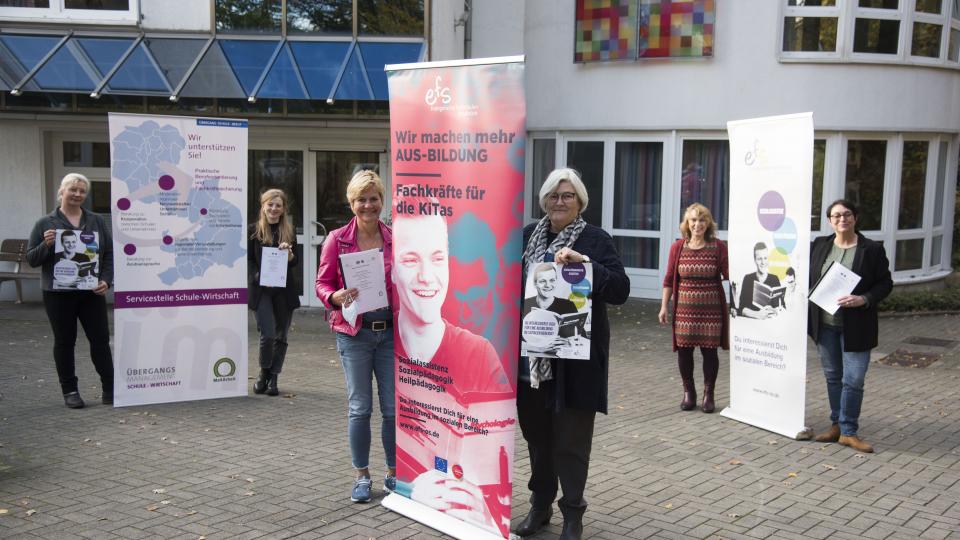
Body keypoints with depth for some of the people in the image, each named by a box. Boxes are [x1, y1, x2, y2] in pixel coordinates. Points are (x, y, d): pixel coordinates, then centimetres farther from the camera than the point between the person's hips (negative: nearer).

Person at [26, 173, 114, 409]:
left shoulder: (97, 222, 7)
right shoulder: (45, 224, 2)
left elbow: (109, 254, 8)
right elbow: (31, 259, 3)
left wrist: (106, 280, -6)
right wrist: (46, 245, -17)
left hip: (91, 292, 1)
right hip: (58, 294, -1)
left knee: (100, 339, 1)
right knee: (64, 341, 8)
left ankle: (109, 388, 10)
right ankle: (69, 391, 18)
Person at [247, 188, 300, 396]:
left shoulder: (289, 232, 9)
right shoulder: (253, 230, 2)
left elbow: (295, 263, 9)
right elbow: (248, 260, 2)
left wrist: (289, 254, -12)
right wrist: (258, 277, -14)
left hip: (285, 290, 3)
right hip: (261, 290, -3)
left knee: (281, 336, 6)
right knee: (267, 334, -11)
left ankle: (273, 377, 19)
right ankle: (263, 373, 13)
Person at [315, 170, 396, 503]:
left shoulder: (395, 239, 3)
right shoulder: (337, 240, 0)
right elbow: (322, 283, 2)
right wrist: (335, 297, -18)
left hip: (391, 331, 1)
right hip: (354, 333, -1)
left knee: (394, 406, 5)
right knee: (359, 408, 5)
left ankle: (394, 473, 22)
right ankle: (362, 476, 21)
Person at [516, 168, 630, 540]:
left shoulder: (596, 240, -3)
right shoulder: (527, 235, 8)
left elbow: (620, 290, -12)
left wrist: (585, 263, -23)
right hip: (531, 355, 4)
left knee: (571, 440, 3)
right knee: (536, 434, 14)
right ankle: (540, 505, 31)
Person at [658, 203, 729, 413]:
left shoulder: (718, 246, 1)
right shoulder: (678, 247, 5)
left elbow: (729, 274, -2)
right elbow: (669, 279, 7)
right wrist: (664, 306, 4)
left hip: (711, 308, -1)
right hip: (684, 307, 1)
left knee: (709, 350, 3)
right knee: (684, 350, 4)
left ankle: (708, 395, 17)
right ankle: (688, 393, 21)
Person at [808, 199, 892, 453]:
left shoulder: (872, 249, -5)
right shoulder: (819, 246, 5)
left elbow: (885, 284, -3)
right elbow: (808, 277, 12)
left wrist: (863, 300, -19)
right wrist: (809, 313, 4)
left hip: (855, 326, -3)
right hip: (825, 324, 4)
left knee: (853, 380, -3)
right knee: (832, 376, 13)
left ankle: (848, 432, 8)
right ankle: (837, 425, 26)